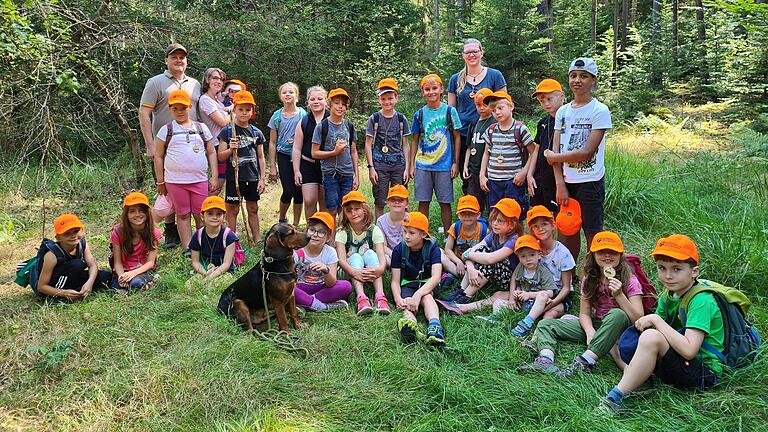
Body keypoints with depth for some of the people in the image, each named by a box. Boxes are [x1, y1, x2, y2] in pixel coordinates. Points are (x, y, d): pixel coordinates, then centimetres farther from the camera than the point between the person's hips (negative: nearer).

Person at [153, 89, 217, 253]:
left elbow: (211, 152, 11)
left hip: (200, 179, 1)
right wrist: (160, 182, 4)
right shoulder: (166, 130, 5)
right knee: (183, 215, 5)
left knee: (201, 214, 2)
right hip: (175, 181, -1)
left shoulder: (202, 128, 9)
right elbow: (158, 156, 6)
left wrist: (214, 176, 4)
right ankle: (187, 248, 11)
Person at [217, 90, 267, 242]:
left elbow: (261, 157, 9)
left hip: (253, 177, 3)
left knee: (253, 209, 12)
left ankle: (258, 240, 19)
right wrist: (231, 149, -23)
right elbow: (220, 156, -4)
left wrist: (262, 178, 5)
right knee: (232, 209, 4)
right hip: (234, 177, -3)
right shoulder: (227, 131, -3)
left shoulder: (256, 132, 6)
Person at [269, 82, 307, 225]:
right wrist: (272, 166, 3)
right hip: (284, 156, 0)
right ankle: (282, 219, 17)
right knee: (288, 191, -9)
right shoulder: (277, 116, 4)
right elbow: (272, 142, 6)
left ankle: (296, 225, 15)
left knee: (299, 191, 2)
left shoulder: (303, 114, 2)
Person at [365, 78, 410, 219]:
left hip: (398, 165, 2)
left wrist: (406, 167, 3)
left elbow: (405, 145, 9)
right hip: (379, 165, -1)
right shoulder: (374, 119, 1)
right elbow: (368, 145, 2)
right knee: (380, 203, 1)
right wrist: (371, 167, -5)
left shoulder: (401, 119, 6)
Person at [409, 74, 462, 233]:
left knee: (445, 203, 4)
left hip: (444, 165, -2)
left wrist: (456, 163, -2)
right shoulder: (419, 114, 5)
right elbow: (415, 140, 11)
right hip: (423, 165, 2)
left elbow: (456, 137, 3)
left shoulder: (450, 111, 0)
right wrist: (411, 165, 7)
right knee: (423, 202, 5)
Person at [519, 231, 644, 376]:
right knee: (544, 324, -5)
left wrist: (619, 295, -31)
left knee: (617, 314, -40)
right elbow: (584, 313, 1)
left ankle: (584, 363, -43)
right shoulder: (589, 280, 3)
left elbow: (638, 319, -17)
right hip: (593, 325, 5)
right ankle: (545, 360, -37)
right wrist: (590, 331, -20)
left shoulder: (630, 281, -10)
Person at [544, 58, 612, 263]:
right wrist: (560, 185, -6)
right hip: (566, 181, 5)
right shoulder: (562, 111, 8)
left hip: (590, 182, -5)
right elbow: (555, 150, 3)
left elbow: (587, 152, -16)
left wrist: (554, 157, -6)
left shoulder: (600, 110, -9)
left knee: (592, 233, 1)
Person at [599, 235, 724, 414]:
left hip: (704, 373, -9)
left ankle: (615, 398, -27)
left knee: (651, 337, -32)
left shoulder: (701, 301, -20)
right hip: (681, 365, 9)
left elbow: (689, 350, -30)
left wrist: (656, 320, -23)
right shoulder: (668, 296, 6)